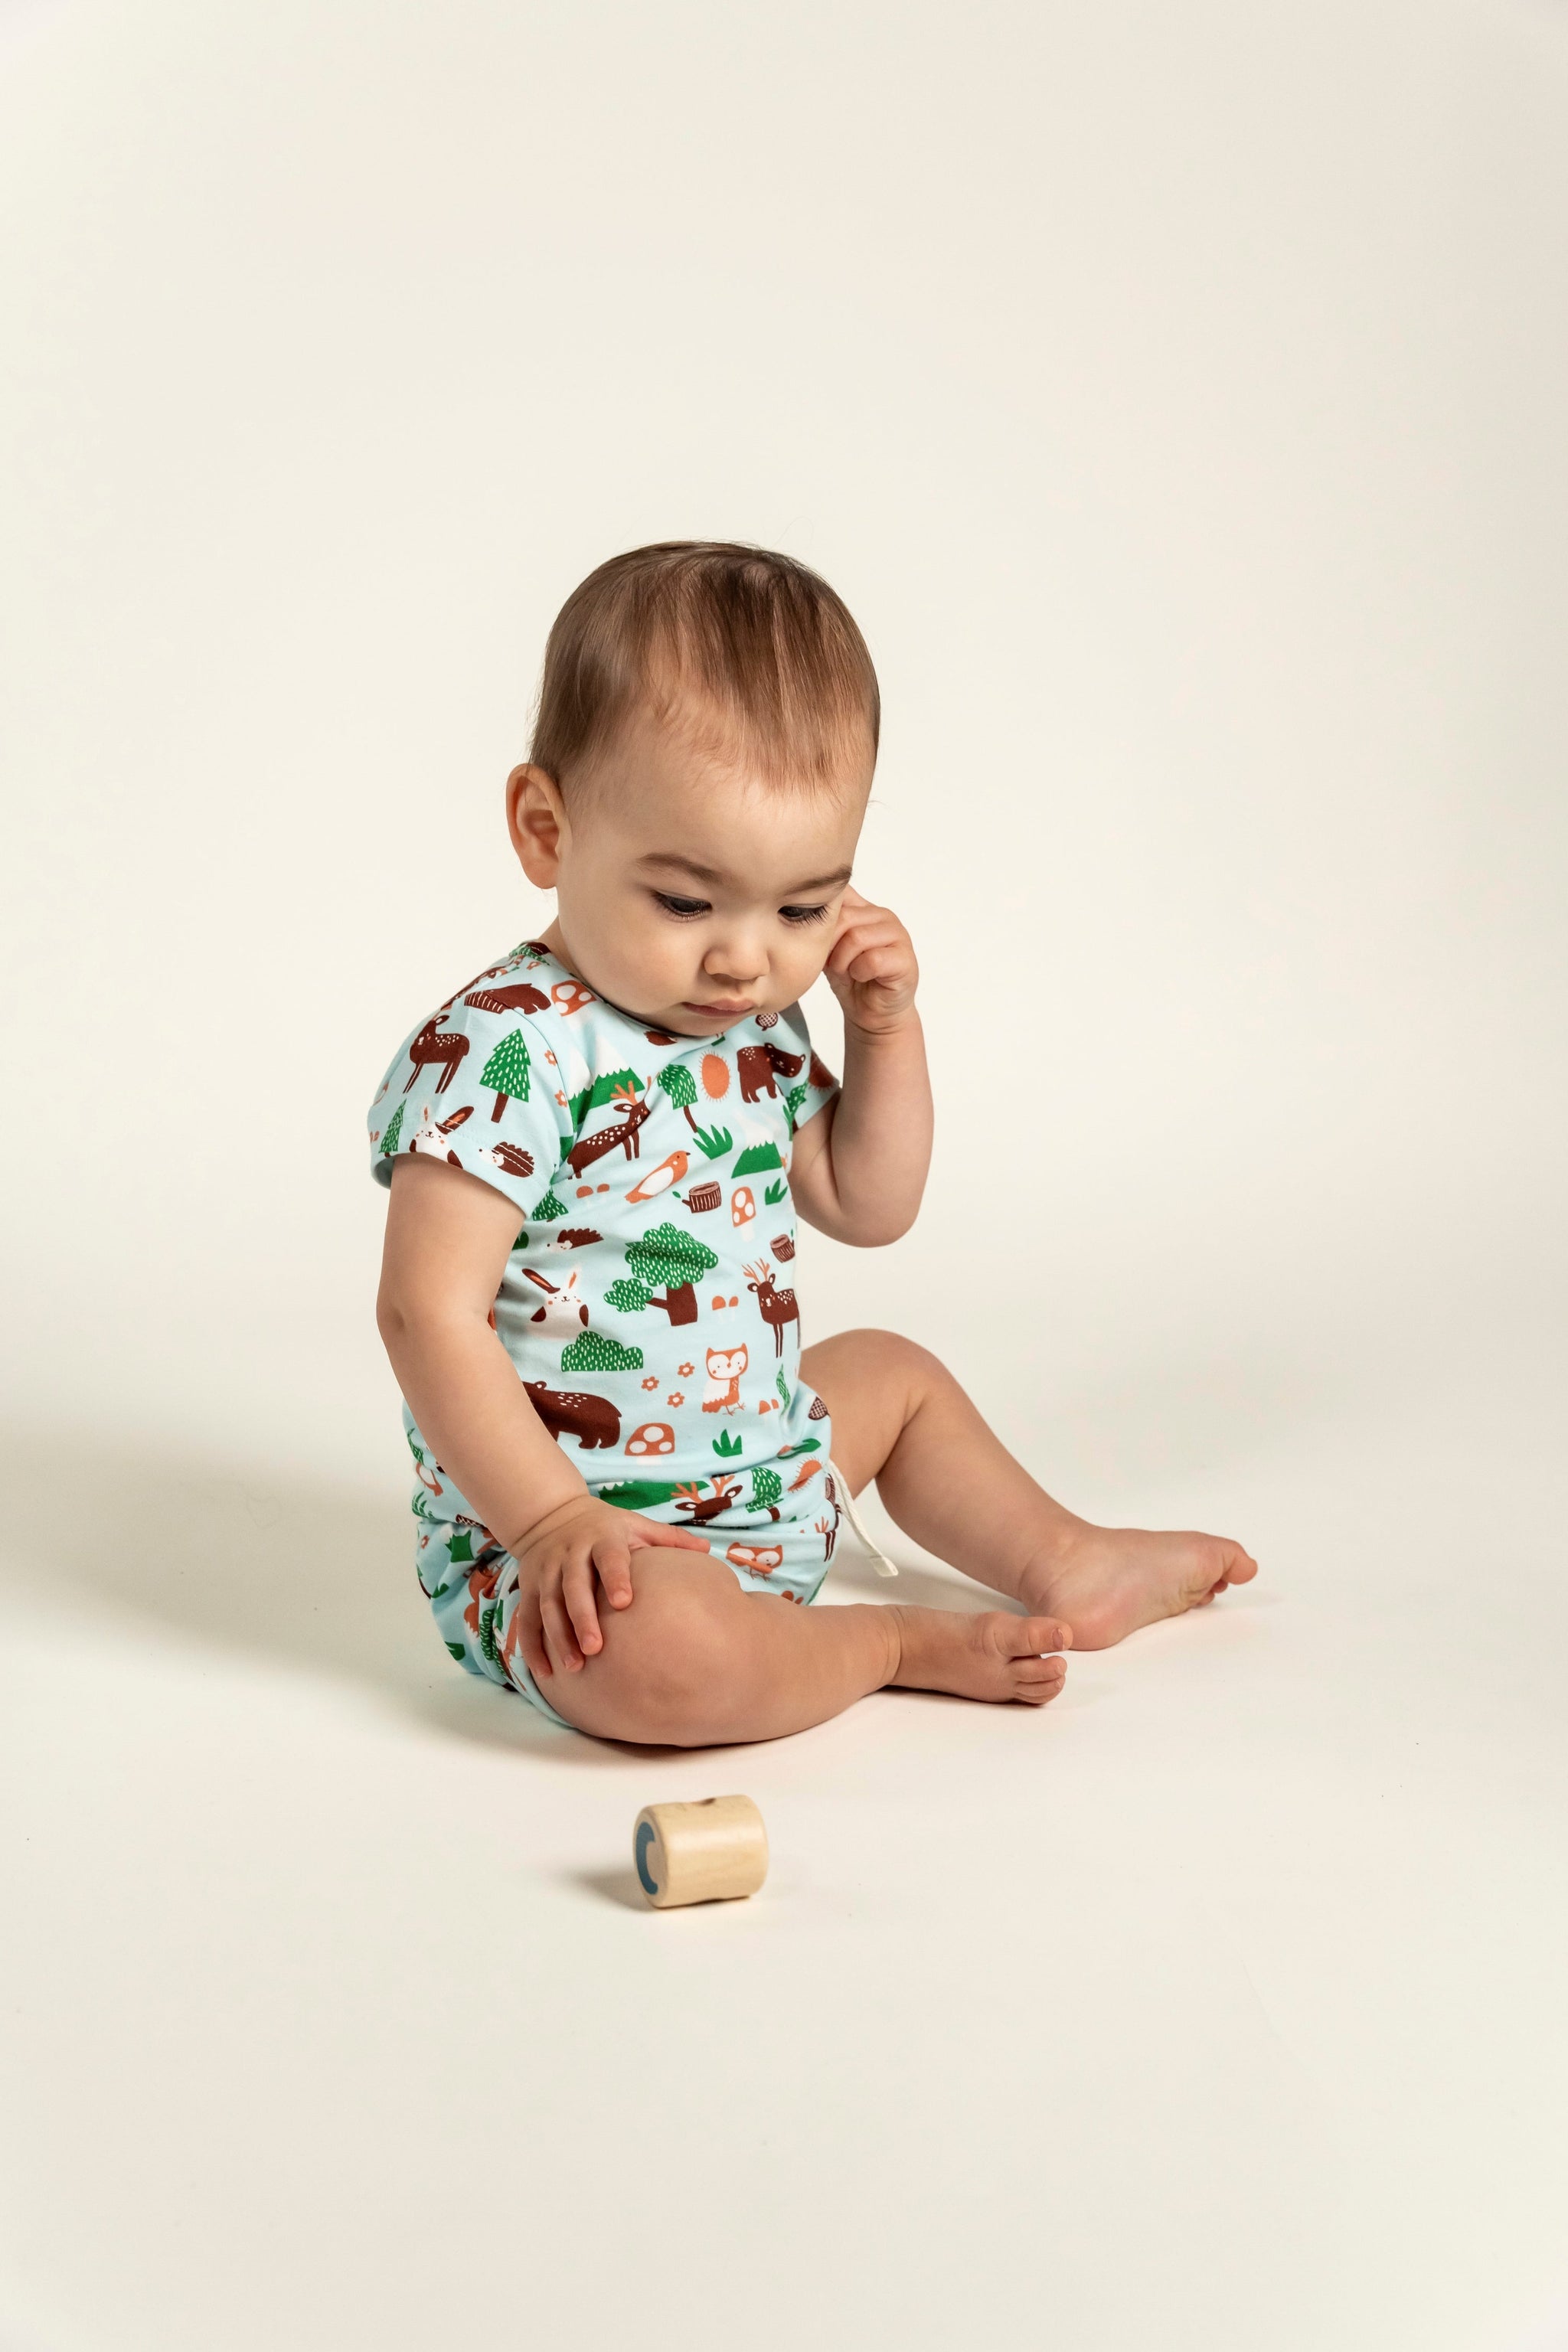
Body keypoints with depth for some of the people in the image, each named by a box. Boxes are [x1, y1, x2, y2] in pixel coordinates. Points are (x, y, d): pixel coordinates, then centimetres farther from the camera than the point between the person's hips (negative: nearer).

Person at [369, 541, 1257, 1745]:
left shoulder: (754, 1032, 5)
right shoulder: (502, 1051, -23)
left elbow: (869, 1207, 16)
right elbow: (430, 1314, -25)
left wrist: (887, 1025, 2)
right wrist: (550, 1520, -29)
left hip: (768, 1482, 9)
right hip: (582, 1546, -9)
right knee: (657, 1652, -38)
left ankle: (1065, 1563, 43)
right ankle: (895, 1642, -10)